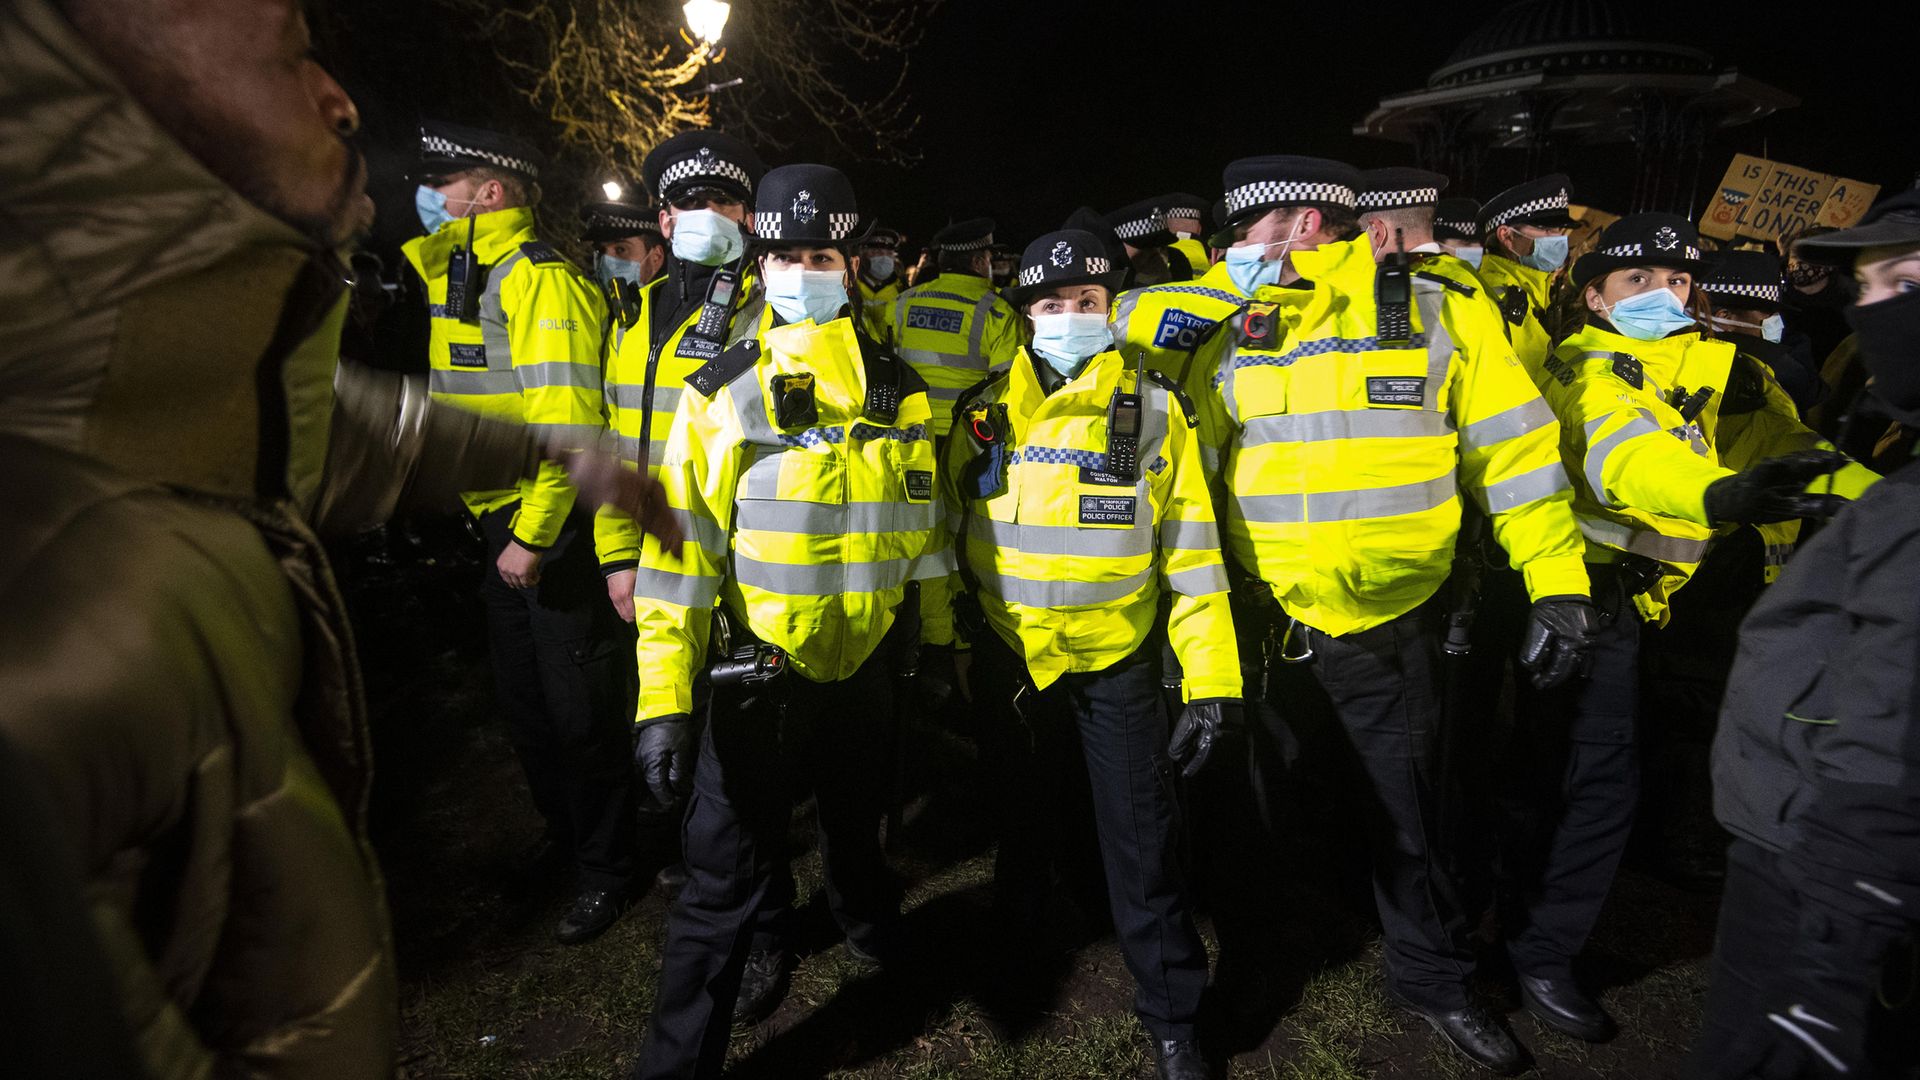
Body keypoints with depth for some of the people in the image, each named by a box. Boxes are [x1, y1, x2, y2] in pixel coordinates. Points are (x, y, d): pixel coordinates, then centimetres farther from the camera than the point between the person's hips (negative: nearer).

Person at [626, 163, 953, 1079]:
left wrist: (942, 641, 12)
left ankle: (867, 920, 57)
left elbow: (922, 524, 8)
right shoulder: (720, 394, -10)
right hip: (757, 669, -3)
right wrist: (663, 698, -17)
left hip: (867, 662, 4)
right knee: (725, 877, 3)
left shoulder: (899, 391, 0)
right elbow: (680, 550, -13)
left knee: (857, 819, 26)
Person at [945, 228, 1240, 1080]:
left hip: (1119, 658, -2)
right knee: (1024, 808, 21)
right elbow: (948, 529, 7)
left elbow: (1190, 554, -7)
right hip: (1009, 655, 2)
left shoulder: (1154, 410, -6)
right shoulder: (983, 410, -1)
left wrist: (1213, 680, -11)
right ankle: (1017, 918, 50)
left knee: (1141, 834, 3)